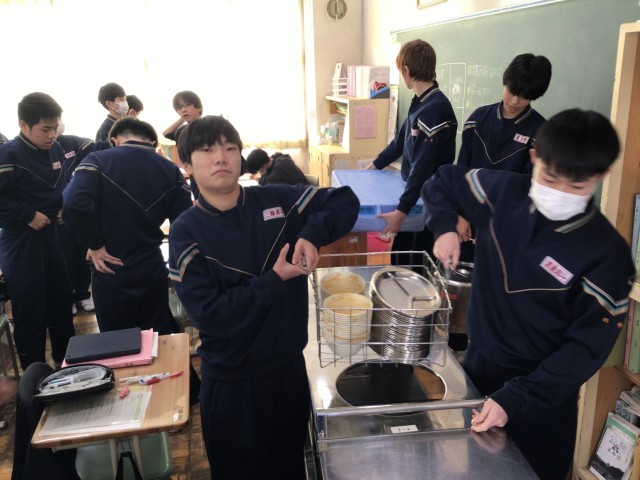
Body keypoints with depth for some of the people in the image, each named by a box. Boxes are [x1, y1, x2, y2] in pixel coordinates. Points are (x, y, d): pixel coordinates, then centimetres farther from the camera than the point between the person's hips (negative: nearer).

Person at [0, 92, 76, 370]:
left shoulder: (55, 150, 5)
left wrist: (64, 207, 2)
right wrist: (28, 216, -20)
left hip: (52, 235, 8)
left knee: (62, 300, 18)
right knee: (30, 311, 2)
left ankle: (67, 362, 36)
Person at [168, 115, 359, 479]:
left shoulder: (277, 201, -6)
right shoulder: (187, 231, -13)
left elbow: (345, 201, -2)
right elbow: (208, 314, -21)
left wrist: (313, 234, -19)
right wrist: (275, 280, -22)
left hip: (289, 367, 3)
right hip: (232, 382, -2)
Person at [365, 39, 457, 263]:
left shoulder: (435, 108, -25)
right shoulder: (420, 102, 4)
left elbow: (423, 166, -29)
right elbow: (401, 140, 18)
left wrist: (401, 210, -29)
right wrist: (375, 165, 26)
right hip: (413, 190, 9)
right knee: (400, 253, 21)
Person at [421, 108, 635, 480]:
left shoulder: (606, 253, -20)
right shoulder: (504, 192, -10)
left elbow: (588, 348, -19)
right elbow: (442, 182, 7)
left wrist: (513, 399, -25)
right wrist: (445, 226, -12)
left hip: (542, 396, -3)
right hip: (478, 366, 4)